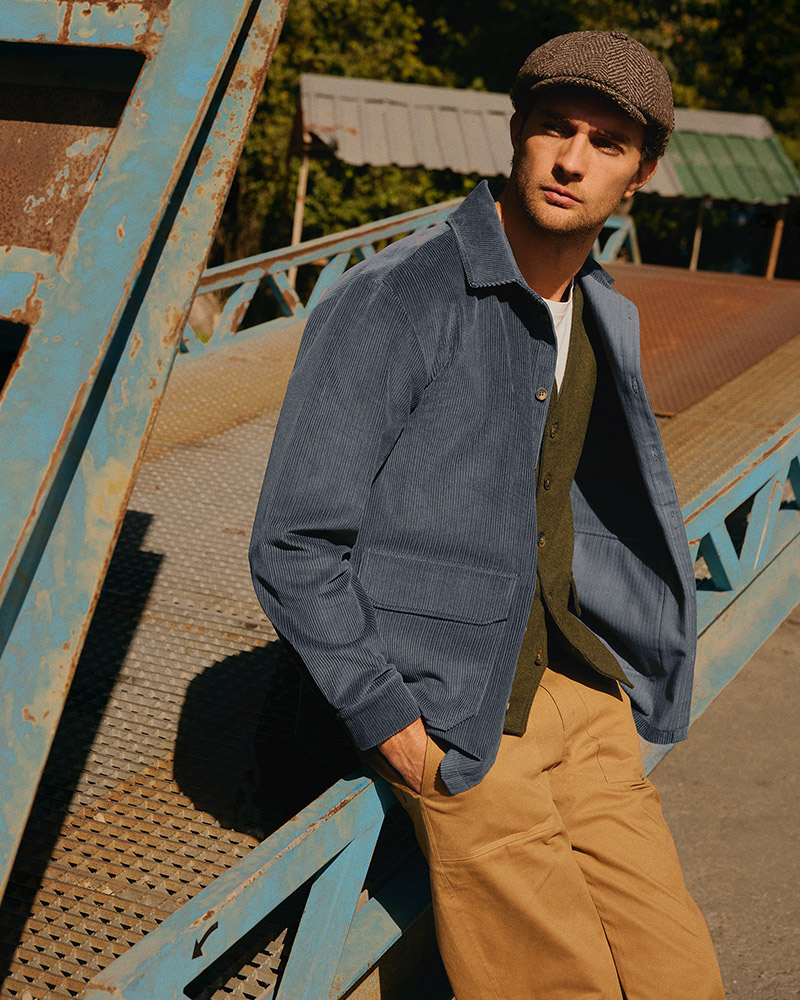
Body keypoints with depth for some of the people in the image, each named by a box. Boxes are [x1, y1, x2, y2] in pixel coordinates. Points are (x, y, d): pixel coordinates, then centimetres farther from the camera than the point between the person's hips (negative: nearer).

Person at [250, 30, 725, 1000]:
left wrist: (644, 657, 16)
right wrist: (390, 724, -15)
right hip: (454, 718, -7)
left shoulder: (607, 319, 10)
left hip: (583, 691, 7)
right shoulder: (390, 302, -15)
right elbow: (294, 546, -14)